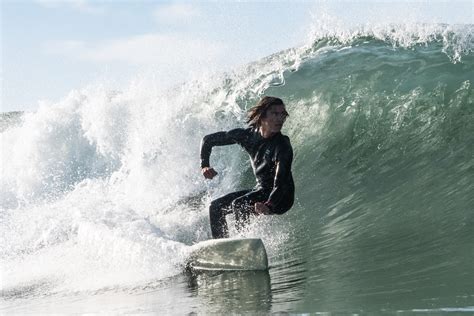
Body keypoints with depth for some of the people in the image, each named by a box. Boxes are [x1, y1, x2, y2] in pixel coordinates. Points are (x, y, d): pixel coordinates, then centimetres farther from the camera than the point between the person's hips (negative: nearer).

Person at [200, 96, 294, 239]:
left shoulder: (282, 145, -24)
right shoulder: (248, 134, -8)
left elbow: (281, 183, -35)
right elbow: (208, 140, 3)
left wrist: (269, 205, -51)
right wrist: (204, 165, -12)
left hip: (280, 197, -7)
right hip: (260, 189, 7)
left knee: (238, 205, -27)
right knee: (216, 207, 2)